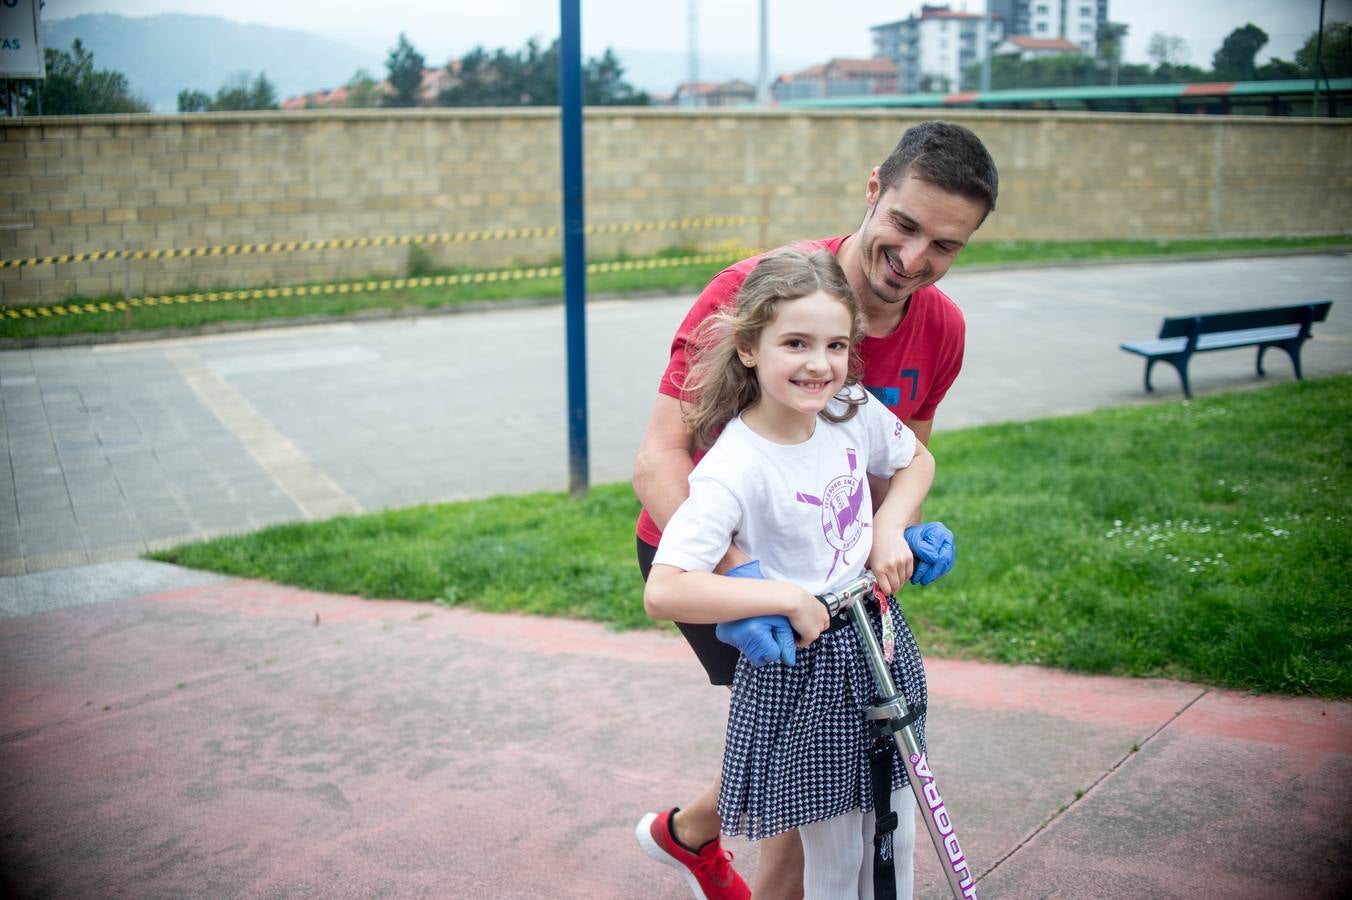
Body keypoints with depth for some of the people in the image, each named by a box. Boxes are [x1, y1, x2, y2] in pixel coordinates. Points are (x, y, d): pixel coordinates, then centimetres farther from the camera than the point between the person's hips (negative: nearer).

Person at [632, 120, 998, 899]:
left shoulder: (942, 329, -9)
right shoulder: (753, 291, -29)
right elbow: (660, 456, -32)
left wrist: (903, 534, -20)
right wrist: (734, 572, -48)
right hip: (702, 550, -6)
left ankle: (690, 830, 44)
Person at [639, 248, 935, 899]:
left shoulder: (853, 411, -6)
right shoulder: (735, 469, -25)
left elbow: (916, 461, 16)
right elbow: (663, 592, -34)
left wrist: (890, 528, -3)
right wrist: (788, 599, -28)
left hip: (878, 647, 6)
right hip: (800, 673, -6)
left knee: (895, 841, 19)